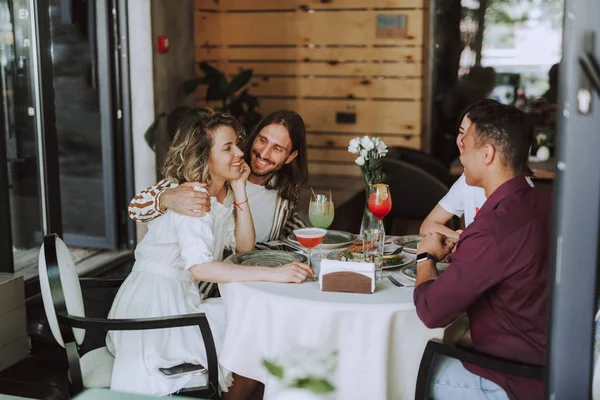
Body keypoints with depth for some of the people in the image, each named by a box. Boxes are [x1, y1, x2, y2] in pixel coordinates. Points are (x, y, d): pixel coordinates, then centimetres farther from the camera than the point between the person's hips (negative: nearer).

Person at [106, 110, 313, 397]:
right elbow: (199, 267, -33)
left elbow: (244, 245, 5)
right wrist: (272, 273, -39)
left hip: (181, 298, 8)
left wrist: (239, 189, -4)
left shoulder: (222, 192, 7)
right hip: (153, 305, -8)